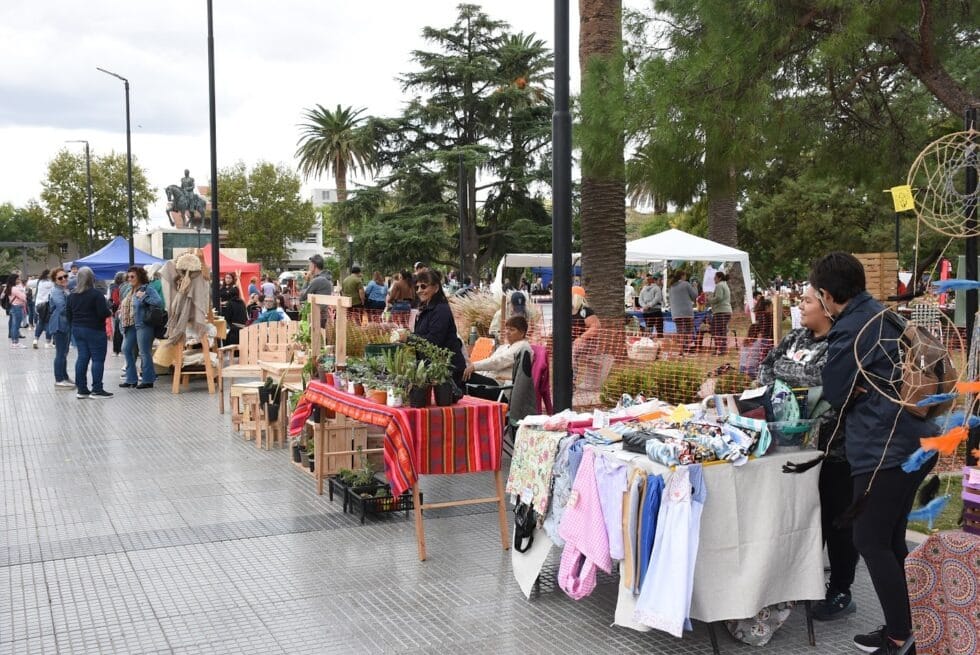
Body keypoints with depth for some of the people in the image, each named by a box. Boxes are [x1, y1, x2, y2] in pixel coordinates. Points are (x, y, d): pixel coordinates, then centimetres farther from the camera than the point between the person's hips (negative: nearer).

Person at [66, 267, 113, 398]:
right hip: (94, 330, -7)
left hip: (77, 329, 7)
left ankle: (81, 389, 10)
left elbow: (68, 314, 10)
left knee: (82, 357, 10)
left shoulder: (72, 295, 6)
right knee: (98, 358, -2)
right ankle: (96, 390, -3)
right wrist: (110, 312, 2)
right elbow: (103, 312, -19)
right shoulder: (96, 294, -14)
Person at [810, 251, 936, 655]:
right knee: (891, 540, 17)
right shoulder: (887, 317, 12)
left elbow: (834, 396, -6)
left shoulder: (851, 331, -15)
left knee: (871, 541, 1)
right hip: (915, 442, 9)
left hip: (884, 450, -9)